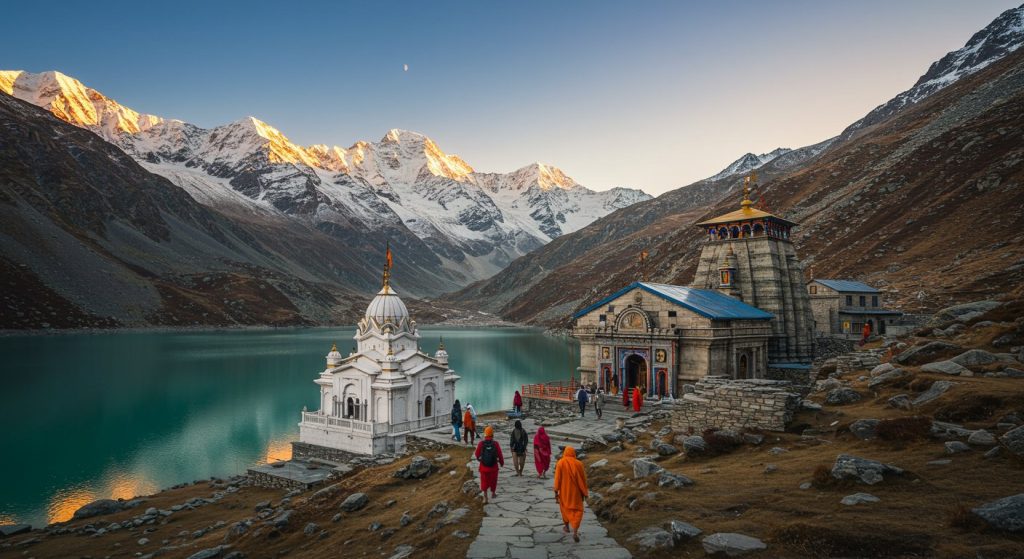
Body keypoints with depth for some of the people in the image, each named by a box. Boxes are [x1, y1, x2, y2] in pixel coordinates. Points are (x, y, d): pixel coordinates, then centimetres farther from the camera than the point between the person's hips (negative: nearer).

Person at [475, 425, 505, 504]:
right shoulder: (495, 444, -18)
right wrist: (502, 463, 8)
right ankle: (493, 493, 42)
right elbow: (500, 455, -12)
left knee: (484, 482, 13)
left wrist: (479, 459, 21)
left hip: (483, 466, 0)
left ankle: (485, 497, 4)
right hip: (494, 466, 0)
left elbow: (477, 454, -2)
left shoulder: (481, 444, -15)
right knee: (493, 480, 23)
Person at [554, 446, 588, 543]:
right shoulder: (579, 464, -8)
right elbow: (583, 479, -1)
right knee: (577, 510, 5)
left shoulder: (560, 463, -11)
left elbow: (557, 478, -11)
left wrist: (556, 492, -5)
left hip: (564, 491, 1)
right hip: (576, 492, 0)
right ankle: (575, 532, -11)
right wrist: (584, 493, 9)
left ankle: (566, 526, 38)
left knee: (565, 507, 23)